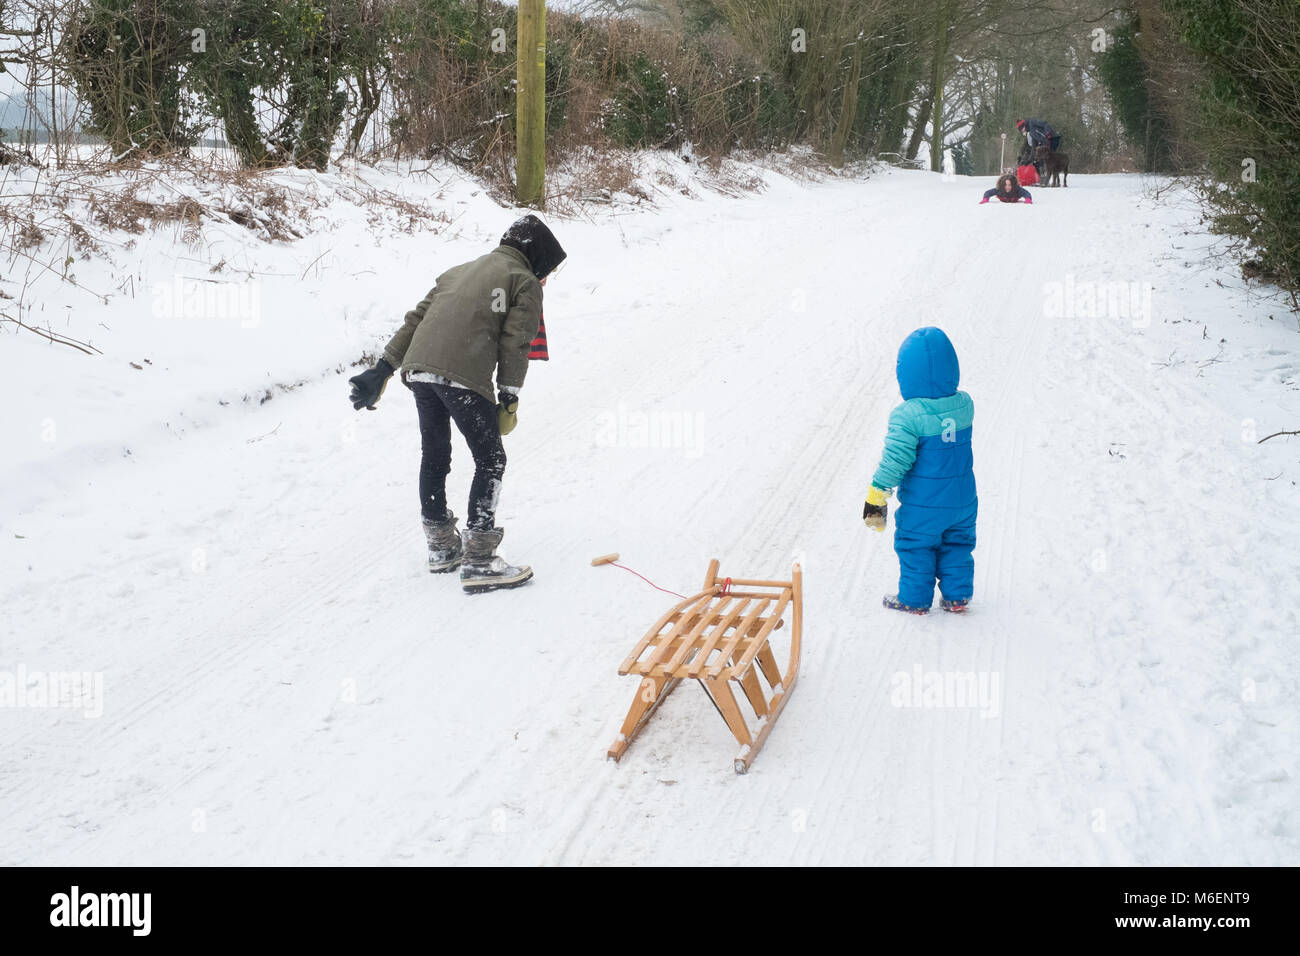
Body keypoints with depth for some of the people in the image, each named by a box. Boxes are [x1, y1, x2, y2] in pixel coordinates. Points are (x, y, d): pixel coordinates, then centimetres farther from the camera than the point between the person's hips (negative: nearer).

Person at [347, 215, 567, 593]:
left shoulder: (459, 272, 30)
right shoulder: (525, 282, 11)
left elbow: (415, 319, 24)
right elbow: (516, 343, -1)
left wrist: (383, 370, 22)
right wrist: (509, 399, -1)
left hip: (419, 370, 7)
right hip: (464, 377, -7)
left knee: (434, 457, 21)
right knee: (490, 461, 4)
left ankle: (441, 546, 32)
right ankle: (478, 560, -1)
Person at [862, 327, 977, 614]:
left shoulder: (906, 416, -24)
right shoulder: (964, 405, -6)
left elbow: (895, 461, -21)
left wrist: (876, 497, -12)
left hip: (922, 505, -5)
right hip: (962, 501, 5)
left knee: (916, 549, 13)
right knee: (956, 546, 21)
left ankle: (914, 598, 23)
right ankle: (957, 596, 28)